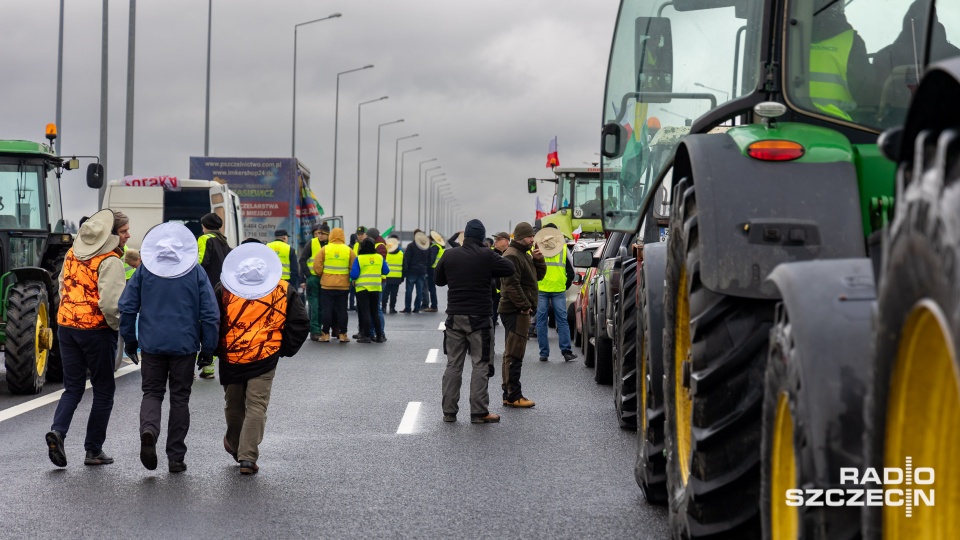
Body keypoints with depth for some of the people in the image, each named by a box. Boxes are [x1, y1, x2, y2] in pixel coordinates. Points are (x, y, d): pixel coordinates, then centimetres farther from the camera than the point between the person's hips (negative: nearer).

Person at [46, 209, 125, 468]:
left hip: (67, 327, 6)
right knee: (103, 390, 9)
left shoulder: (71, 255, 7)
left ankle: (58, 430, -10)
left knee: (73, 387, 14)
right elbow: (110, 303, -24)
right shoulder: (109, 262, -16)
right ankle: (94, 450, 11)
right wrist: (119, 325, -7)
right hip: (97, 330, -6)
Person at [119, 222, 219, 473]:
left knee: (152, 392, 12)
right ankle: (176, 457, 11)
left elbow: (127, 307, 1)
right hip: (185, 346, 0)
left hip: (152, 344, 0)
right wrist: (208, 349, 4)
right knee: (180, 398, 9)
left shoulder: (144, 270, 2)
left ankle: (149, 429, -20)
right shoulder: (196, 272, -1)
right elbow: (210, 314, -3)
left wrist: (129, 340, 11)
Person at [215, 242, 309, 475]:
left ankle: (234, 445, 40)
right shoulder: (284, 291, 1)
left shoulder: (224, 290, -3)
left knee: (233, 405, 19)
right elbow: (300, 323, 1)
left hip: (230, 358, 1)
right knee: (256, 407, 2)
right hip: (265, 359, -1)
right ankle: (248, 457, -5)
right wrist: (286, 349, 9)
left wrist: (215, 349, 9)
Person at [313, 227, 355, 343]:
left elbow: (317, 266, -5)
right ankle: (342, 334, 8)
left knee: (327, 310, 5)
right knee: (342, 310, 8)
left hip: (327, 285, -1)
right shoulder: (348, 250, -2)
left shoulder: (325, 249, -5)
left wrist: (321, 275, 13)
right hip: (343, 285, 1)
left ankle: (326, 334, 5)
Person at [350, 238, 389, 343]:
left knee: (365, 312, -1)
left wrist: (350, 272, 8)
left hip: (362, 288, -4)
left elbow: (354, 275, -13)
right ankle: (379, 336, 12)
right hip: (376, 288, 4)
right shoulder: (380, 258, 1)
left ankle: (366, 335, -6)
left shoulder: (358, 259, -10)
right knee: (374, 312, 13)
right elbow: (386, 271, 8)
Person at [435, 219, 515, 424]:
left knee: (453, 364, 10)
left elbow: (439, 280, 13)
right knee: (480, 365, 1)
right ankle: (479, 412, -3)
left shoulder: (449, 256, 2)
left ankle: (449, 411, 10)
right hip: (478, 318, -4)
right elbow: (510, 269, -5)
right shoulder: (486, 256, -10)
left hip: (454, 317, 4)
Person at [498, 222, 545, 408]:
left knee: (512, 353, 14)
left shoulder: (523, 255, 20)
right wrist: (525, 306, -20)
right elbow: (512, 285, -21)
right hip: (515, 311, -11)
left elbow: (539, 275, 21)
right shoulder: (512, 256, -14)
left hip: (519, 311, 11)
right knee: (514, 354, -10)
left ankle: (509, 394, 20)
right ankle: (513, 396, -10)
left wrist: (538, 260, 4)